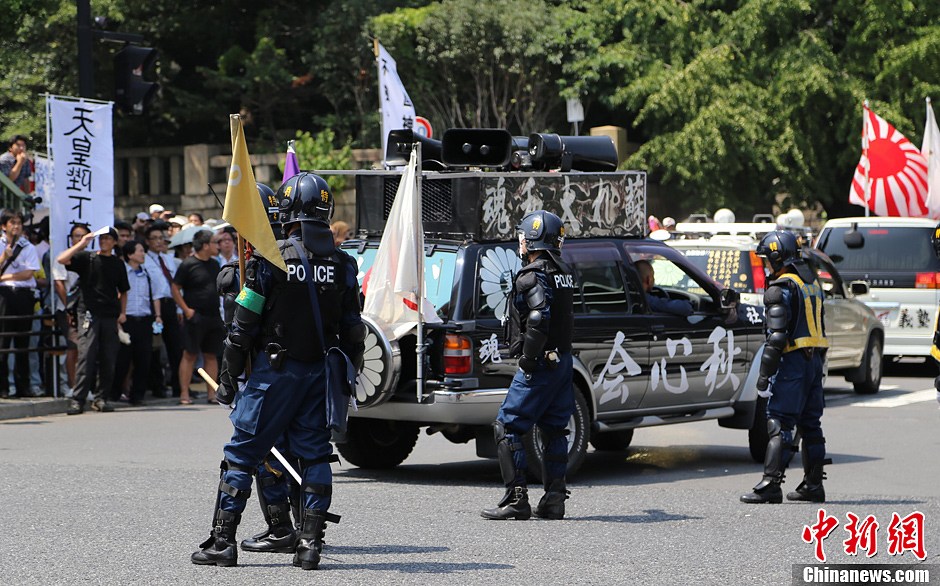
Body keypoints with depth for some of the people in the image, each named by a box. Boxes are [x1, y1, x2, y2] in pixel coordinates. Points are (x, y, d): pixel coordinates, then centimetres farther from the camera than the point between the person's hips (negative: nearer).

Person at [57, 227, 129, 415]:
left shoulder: (117, 264, 15)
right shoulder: (87, 258, 6)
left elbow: (123, 292, 23)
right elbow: (62, 259, -10)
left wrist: (122, 313, 10)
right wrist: (82, 244, -11)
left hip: (110, 315, 3)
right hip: (89, 313, -3)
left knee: (108, 360, 2)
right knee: (86, 356, -12)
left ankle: (101, 398, 11)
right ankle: (78, 400, -12)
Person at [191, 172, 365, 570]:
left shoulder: (271, 257, -9)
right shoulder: (342, 263, 4)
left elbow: (244, 323, -8)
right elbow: (353, 330, 6)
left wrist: (228, 377, 0)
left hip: (275, 370, -4)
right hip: (321, 373, 4)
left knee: (242, 452, 4)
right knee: (315, 454, 9)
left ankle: (223, 540, 3)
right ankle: (310, 543, 4)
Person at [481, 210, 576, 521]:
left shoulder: (532, 276, -15)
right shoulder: (563, 274, 13)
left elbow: (538, 321, -25)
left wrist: (527, 359, -18)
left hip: (540, 364, -9)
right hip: (563, 360, 9)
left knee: (507, 428, -3)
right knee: (554, 429, 13)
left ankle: (516, 498, -7)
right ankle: (554, 498, 13)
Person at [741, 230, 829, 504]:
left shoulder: (781, 288, -12)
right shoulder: (812, 284, 16)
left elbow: (777, 337, -18)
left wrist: (764, 375, -17)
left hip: (792, 362, -9)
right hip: (815, 361, 9)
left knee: (779, 424, -9)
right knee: (810, 425, 13)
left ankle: (770, 485, -13)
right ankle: (813, 485, 16)